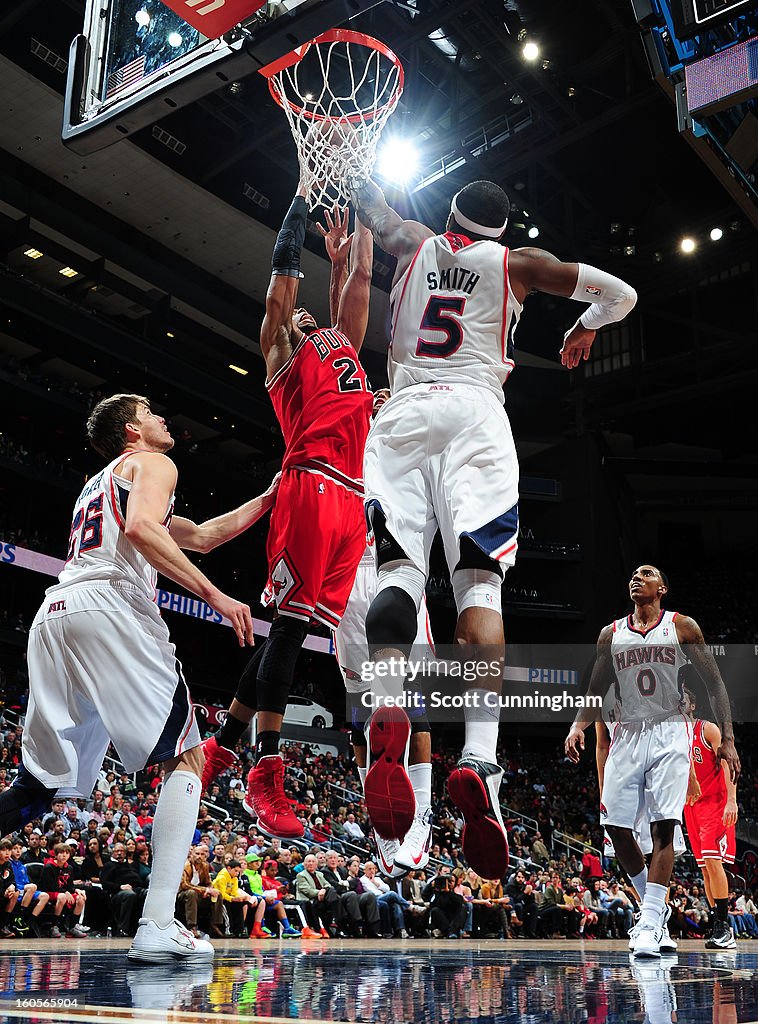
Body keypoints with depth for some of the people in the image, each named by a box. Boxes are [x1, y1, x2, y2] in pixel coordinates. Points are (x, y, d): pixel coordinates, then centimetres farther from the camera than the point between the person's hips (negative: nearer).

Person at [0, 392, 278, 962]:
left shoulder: (99, 484, 39)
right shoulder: (152, 463, 12)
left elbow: (199, 537, 43)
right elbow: (142, 529, -11)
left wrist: (270, 497, 45)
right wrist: (215, 595, -12)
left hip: (53, 616, 8)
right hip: (110, 606, -8)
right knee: (187, 757, -1)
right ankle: (158, 927, -13)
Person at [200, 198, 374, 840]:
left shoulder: (342, 342, 33)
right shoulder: (281, 347, 16)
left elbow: (363, 275, 36)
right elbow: (284, 269, 9)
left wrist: (352, 233, 41)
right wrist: (304, 196, 16)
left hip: (351, 500, 7)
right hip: (311, 487, -7)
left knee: (297, 627, 3)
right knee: (290, 623, -10)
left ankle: (223, 748, 10)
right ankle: (266, 776, -8)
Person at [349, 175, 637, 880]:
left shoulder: (413, 243, 23)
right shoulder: (515, 263, 19)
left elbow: (366, 199, 43)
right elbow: (620, 294, 19)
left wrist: (365, 192, 66)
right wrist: (584, 327, 39)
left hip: (404, 413, 2)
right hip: (474, 413, -2)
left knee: (399, 568, -9)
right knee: (479, 583, -13)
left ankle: (386, 706, -39)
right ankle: (479, 759, -31)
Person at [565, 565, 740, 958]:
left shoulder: (682, 627, 2)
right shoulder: (611, 634, 10)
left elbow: (714, 682, 2)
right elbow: (595, 692, 14)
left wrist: (727, 739, -5)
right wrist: (577, 725, -5)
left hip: (669, 734, -3)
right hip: (627, 734, 4)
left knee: (663, 826, -12)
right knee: (616, 826, -1)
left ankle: (650, 925, -10)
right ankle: (654, 906, 20)